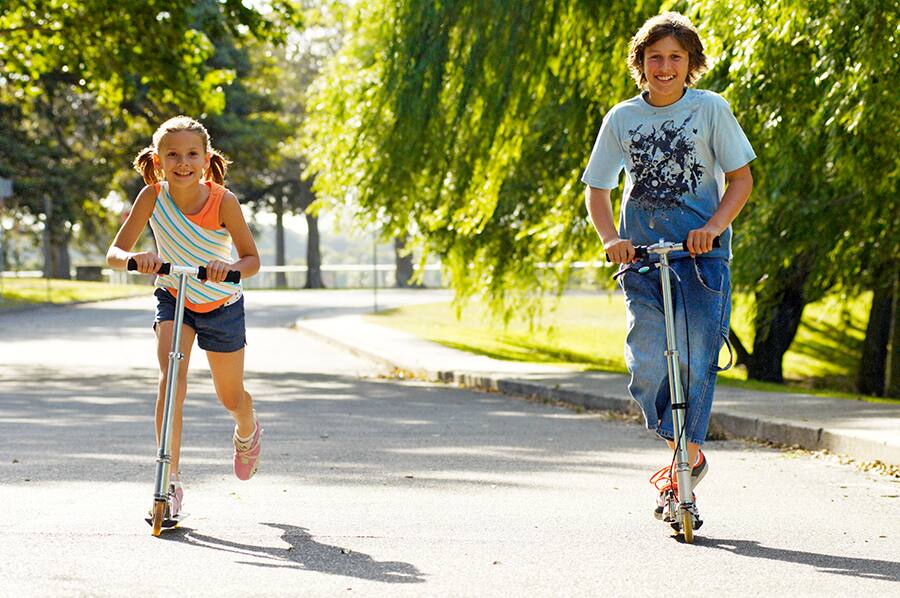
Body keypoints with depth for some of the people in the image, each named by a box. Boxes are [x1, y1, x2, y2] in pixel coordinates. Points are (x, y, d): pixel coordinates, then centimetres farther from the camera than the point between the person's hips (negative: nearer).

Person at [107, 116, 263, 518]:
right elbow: (114, 253, -23)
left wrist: (231, 267, -43)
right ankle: (170, 481, -21)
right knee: (172, 377, -24)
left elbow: (252, 259, -20)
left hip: (221, 303, 0)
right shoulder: (152, 197, -21)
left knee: (231, 397, 12)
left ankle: (247, 431, 50)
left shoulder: (223, 201, -25)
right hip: (173, 299, 0)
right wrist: (135, 257, -45)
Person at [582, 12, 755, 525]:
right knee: (647, 366, -8)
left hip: (702, 252, -2)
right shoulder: (622, 118, 7)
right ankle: (688, 453, 12)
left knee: (696, 358, -12)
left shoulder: (710, 109, 1)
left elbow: (741, 178, 2)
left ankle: (686, 457, -1)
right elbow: (597, 188, 12)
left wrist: (713, 227, -15)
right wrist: (611, 239, -6)